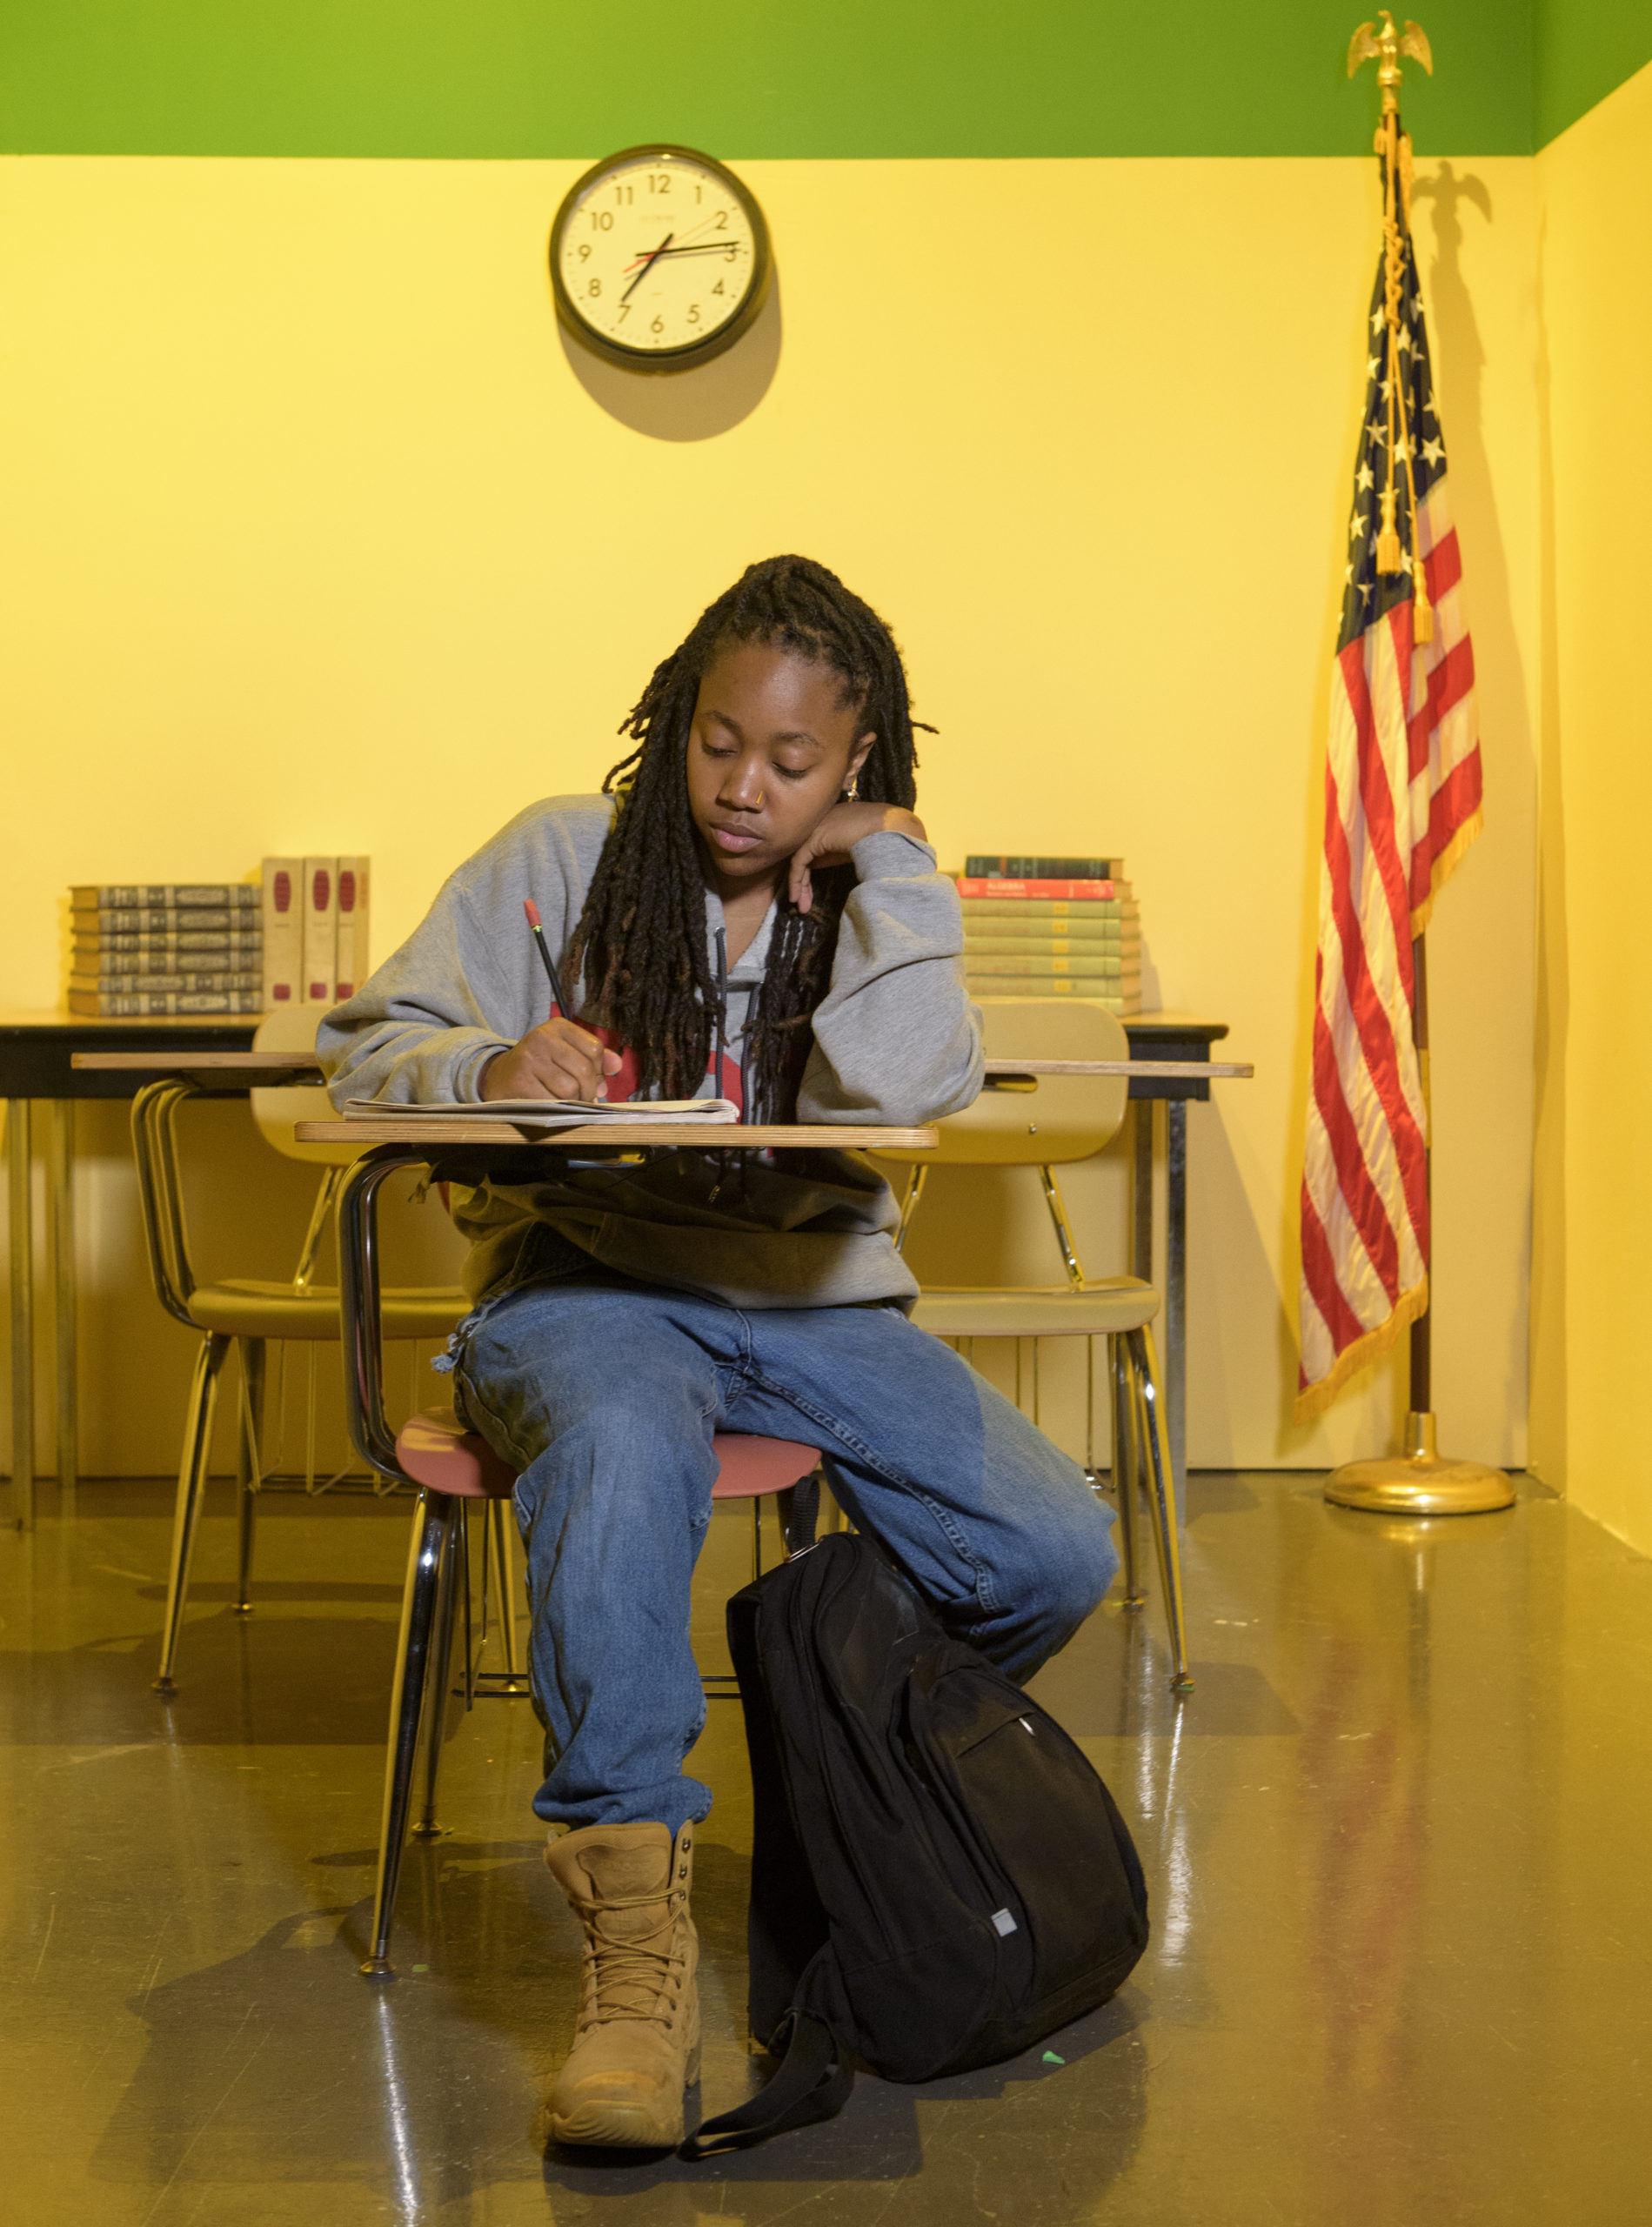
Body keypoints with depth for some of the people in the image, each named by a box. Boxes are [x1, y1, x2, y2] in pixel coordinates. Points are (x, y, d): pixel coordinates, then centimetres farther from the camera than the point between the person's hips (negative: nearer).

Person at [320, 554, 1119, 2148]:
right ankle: (634, 1938, -34)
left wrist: (883, 865, -6)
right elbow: (368, 1045, 3)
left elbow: (903, 1093, -13)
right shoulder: (566, 857, 6)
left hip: (811, 1298, 3)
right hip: (583, 1284, -2)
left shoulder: (872, 908, 9)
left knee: (1056, 1555, -17)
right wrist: (488, 1068, -19)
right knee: (622, 1447, -40)